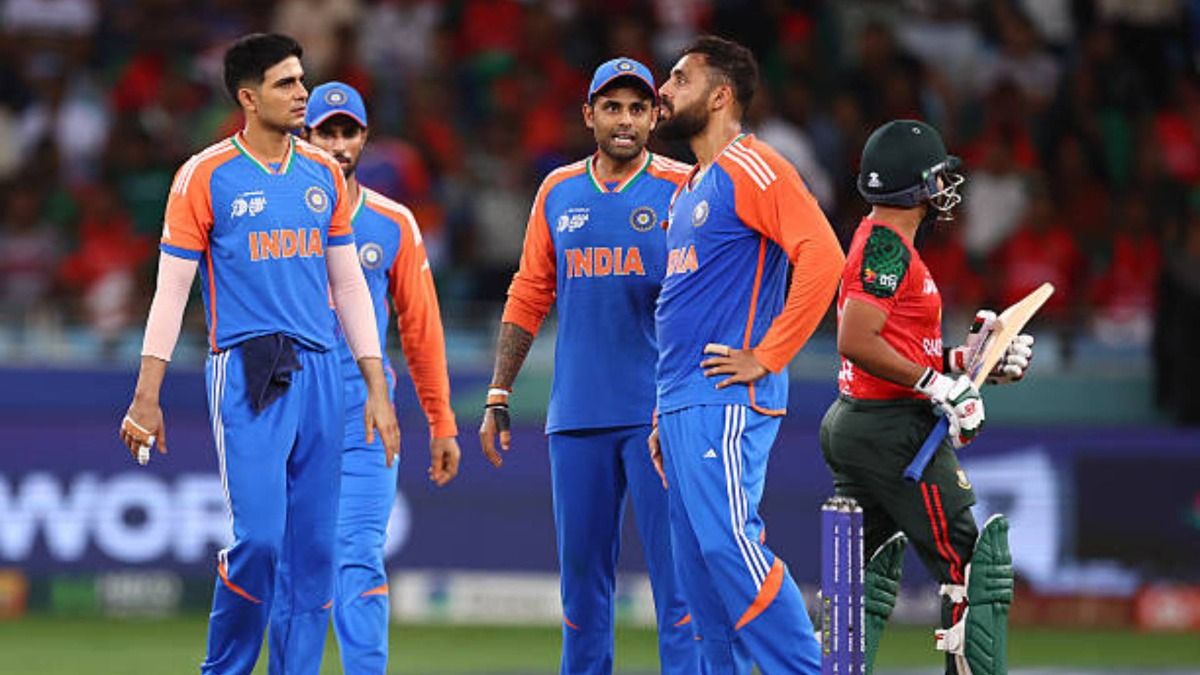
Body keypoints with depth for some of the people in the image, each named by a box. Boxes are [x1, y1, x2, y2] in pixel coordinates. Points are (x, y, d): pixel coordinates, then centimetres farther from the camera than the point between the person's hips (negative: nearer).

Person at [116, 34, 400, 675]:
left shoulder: (324, 175, 12)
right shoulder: (206, 176, -3)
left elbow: (348, 286, 17)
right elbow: (171, 289, -3)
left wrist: (377, 388, 12)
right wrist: (146, 398, -8)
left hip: (319, 372, 5)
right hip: (245, 374, -5)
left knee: (313, 548, 3)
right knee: (258, 536, -14)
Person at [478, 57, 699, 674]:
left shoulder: (681, 189, 1)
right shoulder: (559, 191, 12)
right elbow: (529, 298, 15)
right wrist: (497, 397, 11)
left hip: (658, 413, -4)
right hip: (577, 414, 4)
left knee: (674, 564, -7)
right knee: (580, 570, 7)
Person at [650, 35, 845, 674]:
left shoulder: (751, 168, -8)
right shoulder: (690, 188, 22)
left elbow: (823, 257, -21)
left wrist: (767, 358, -19)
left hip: (726, 403, -10)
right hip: (684, 405, 10)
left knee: (728, 541, -19)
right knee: (698, 565, 8)